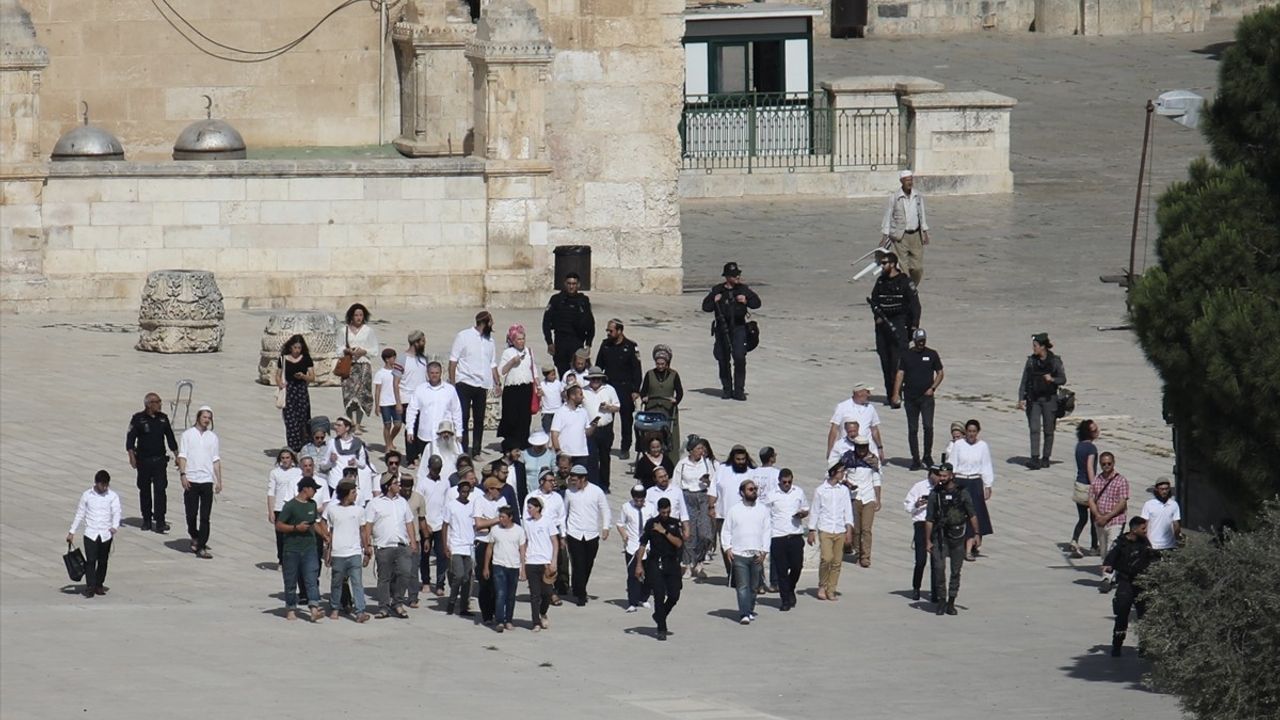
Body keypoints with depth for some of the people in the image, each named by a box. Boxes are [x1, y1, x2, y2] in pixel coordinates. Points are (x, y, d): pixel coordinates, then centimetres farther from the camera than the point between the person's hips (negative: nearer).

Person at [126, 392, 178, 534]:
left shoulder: (162, 418, 6)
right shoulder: (138, 418, -5)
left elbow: (170, 437, 15)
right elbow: (130, 437, -7)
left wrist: (177, 455, 16)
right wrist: (131, 456, -17)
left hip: (160, 460, 2)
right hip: (143, 460, -2)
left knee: (160, 489, -8)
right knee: (144, 490, 8)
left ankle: (159, 522, -10)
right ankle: (146, 520, 21)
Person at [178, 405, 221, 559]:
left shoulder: (213, 437, 11)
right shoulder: (188, 434, 2)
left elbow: (216, 460, 13)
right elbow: (182, 456, -2)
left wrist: (219, 480, 8)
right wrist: (183, 474, -14)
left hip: (207, 481, 2)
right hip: (191, 480, -2)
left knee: (205, 517, -3)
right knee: (191, 513, 0)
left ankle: (201, 547, -2)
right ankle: (194, 537, 27)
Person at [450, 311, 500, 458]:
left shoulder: (489, 340, 15)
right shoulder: (463, 336, -2)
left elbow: (492, 364, 20)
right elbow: (453, 360, -4)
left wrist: (497, 383, 12)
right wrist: (452, 383, -10)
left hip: (482, 385, 5)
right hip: (465, 383, -5)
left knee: (479, 419, 7)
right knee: (463, 418, -6)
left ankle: (476, 451, 14)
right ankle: (463, 450, -3)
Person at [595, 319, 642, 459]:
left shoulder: (630, 346, -8)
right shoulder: (605, 345, 4)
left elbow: (636, 369, -7)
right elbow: (599, 366, 13)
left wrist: (635, 390, -11)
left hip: (625, 388, -4)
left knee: (626, 418, 3)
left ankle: (625, 449, 12)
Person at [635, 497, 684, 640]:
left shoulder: (674, 524, 7)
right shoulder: (651, 523, 1)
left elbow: (678, 543, -5)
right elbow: (643, 544, 2)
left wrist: (664, 532, -13)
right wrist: (639, 565, -3)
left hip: (672, 563, 3)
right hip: (655, 563, -3)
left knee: (674, 596, 2)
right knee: (659, 595, -9)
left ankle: (659, 617, 29)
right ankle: (661, 629, -4)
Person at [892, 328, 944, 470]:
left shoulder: (932, 354, 4)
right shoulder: (906, 355, 5)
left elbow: (940, 373, 10)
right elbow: (900, 374, 3)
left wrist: (933, 388, -5)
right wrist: (896, 393, -7)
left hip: (926, 396, -2)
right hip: (910, 397, 2)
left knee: (928, 426, -15)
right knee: (912, 430, 4)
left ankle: (928, 455, 2)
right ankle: (915, 460, 11)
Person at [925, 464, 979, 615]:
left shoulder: (963, 493, 1)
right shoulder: (935, 494, 1)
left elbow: (972, 515, 7)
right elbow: (929, 520, 3)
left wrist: (976, 534, 0)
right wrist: (928, 541, 0)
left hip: (958, 536, 1)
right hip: (940, 536, -1)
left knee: (956, 571, 4)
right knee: (939, 567, -13)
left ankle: (951, 603, 14)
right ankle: (940, 601, -2)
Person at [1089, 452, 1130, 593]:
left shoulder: (1121, 480, -6)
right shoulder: (1096, 480, 9)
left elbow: (1122, 503, -11)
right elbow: (1091, 499, 5)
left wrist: (1107, 517, -16)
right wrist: (1098, 515, -12)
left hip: (1115, 521, -6)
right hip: (1099, 522, 6)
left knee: (1112, 551, -13)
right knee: (1104, 552, 12)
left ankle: (1106, 580, -18)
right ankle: (1114, 576, 24)